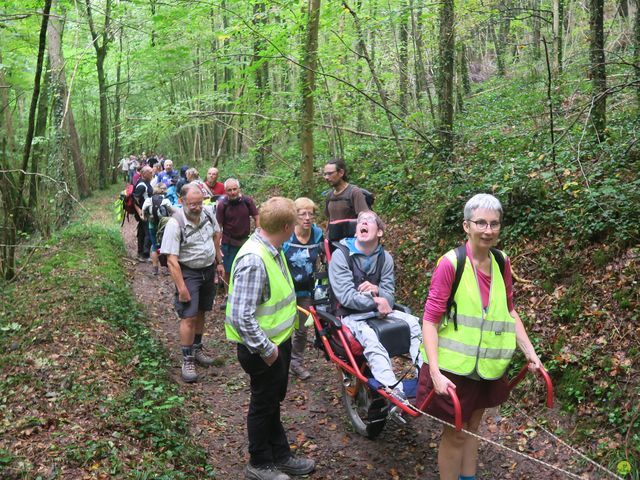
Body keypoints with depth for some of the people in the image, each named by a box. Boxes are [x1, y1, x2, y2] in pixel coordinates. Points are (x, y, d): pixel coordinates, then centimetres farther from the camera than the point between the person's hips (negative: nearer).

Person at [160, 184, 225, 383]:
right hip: (188, 272, -5)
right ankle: (187, 360, 4)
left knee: (201, 312, 16)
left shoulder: (208, 213, -7)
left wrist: (219, 262, 15)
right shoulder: (175, 224, -23)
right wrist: (181, 288, -24)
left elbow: (216, 235, 13)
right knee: (189, 317, -8)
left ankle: (197, 348, 33)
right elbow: (172, 260, -23)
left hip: (209, 270, 5)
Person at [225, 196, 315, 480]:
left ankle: (280, 456, 42)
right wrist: (266, 350, -23)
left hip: (280, 341, 9)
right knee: (263, 405, 12)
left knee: (274, 401, 23)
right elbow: (241, 316, -32)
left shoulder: (272, 249, 0)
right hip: (264, 349, -9)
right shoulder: (253, 259, -30)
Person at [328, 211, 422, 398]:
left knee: (413, 322, -16)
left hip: (378, 311, 5)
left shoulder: (385, 258, 4)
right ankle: (396, 394, -44)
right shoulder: (341, 255, -8)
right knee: (369, 337, -33)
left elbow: (389, 299, 1)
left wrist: (377, 291, -21)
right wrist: (376, 302, -23)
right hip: (351, 315, -5)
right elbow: (345, 296, -16)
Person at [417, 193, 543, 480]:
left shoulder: (502, 263, -1)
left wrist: (530, 351, 5)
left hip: (489, 365, 6)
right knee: (455, 434, 9)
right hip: (455, 366, -5)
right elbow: (430, 320, -19)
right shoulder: (450, 263, -19)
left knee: (472, 427, 22)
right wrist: (435, 372, -27)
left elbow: (508, 311, 11)